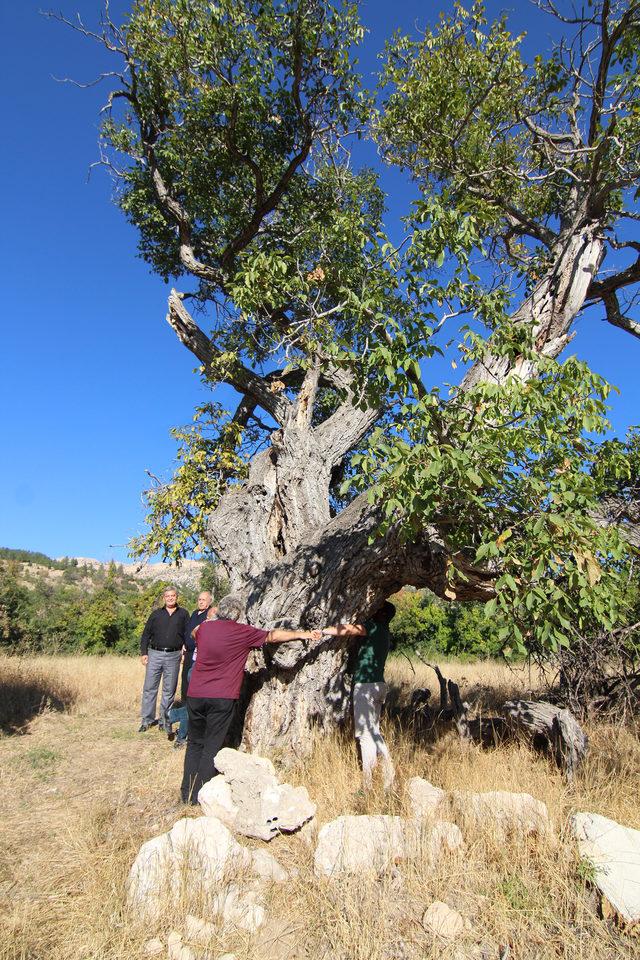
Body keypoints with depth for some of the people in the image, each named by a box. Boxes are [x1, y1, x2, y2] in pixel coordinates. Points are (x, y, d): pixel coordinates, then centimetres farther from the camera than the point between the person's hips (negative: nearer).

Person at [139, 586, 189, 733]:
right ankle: (147, 720, 12)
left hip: (173, 656, 0)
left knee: (169, 691, 6)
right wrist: (143, 653, 1)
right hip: (155, 654, 1)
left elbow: (187, 635, 6)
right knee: (149, 688, 2)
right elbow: (146, 634, 10)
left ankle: (165, 721, 16)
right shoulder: (156, 614, 9)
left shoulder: (183, 614, 8)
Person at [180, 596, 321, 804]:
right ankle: (199, 795, 9)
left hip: (195, 694, 4)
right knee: (212, 747, 7)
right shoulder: (242, 632, -5)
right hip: (222, 698, -4)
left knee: (195, 743, 17)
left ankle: (187, 793, 21)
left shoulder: (204, 627, 5)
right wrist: (303, 634, 13)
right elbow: (273, 636, 3)